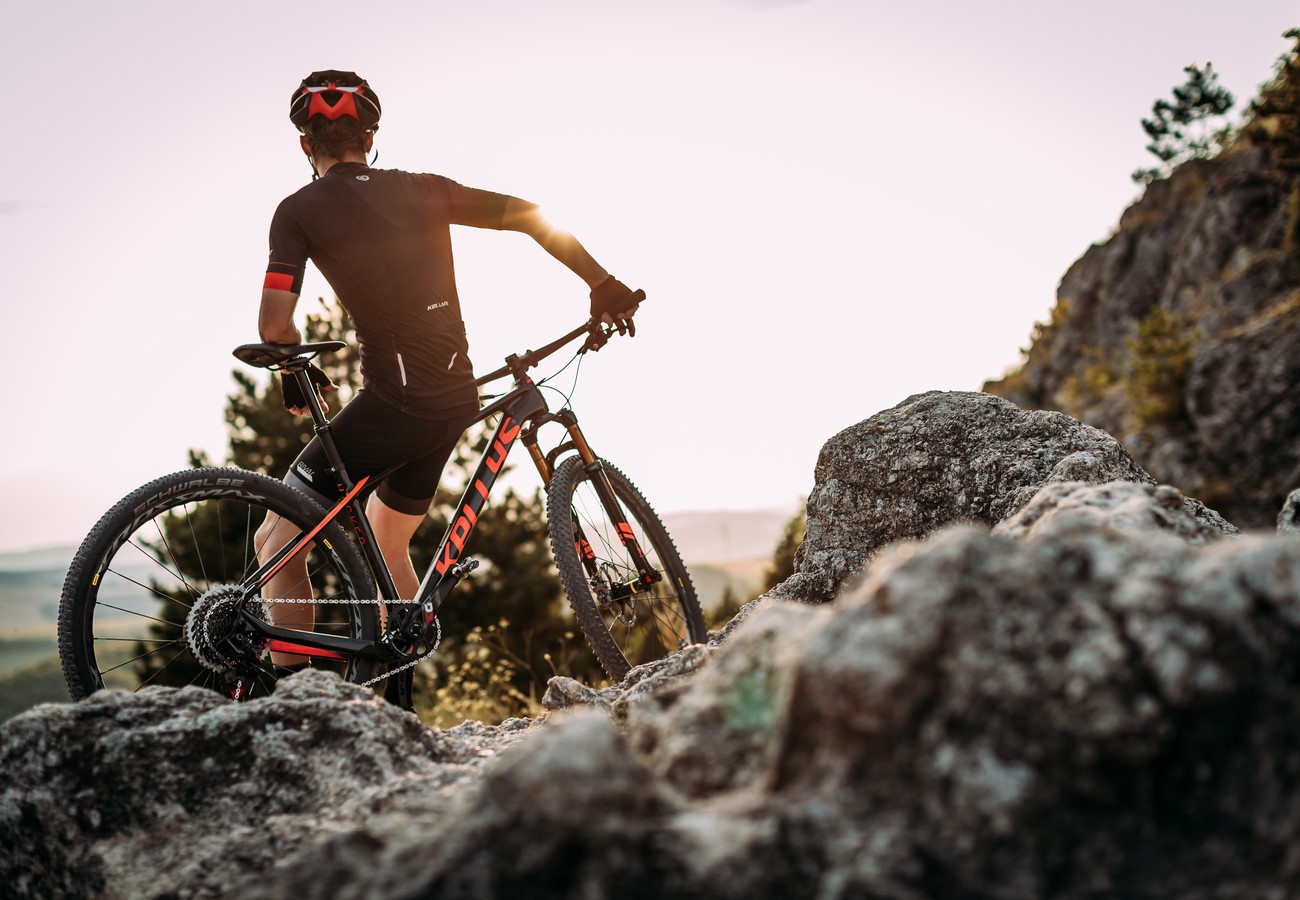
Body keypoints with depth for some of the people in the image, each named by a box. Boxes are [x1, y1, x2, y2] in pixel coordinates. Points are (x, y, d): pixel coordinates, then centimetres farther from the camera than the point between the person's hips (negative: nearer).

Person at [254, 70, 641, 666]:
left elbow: (274, 327, -10)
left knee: (276, 543, 6)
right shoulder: (423, 189, 12)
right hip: (456, 401, 6)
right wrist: (604, 286, 17)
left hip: (392, 403, -6)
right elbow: (527, 215, 11)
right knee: (385, 548, 24)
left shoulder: (299, 210, -2)